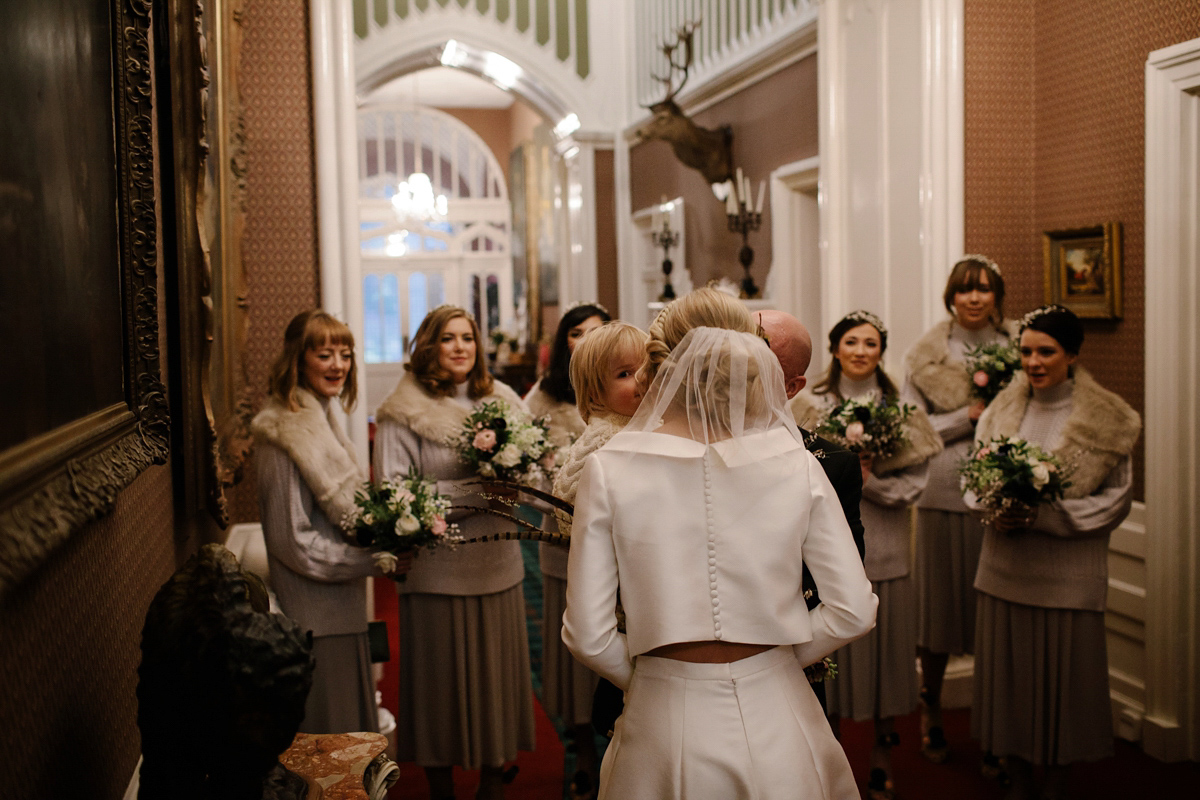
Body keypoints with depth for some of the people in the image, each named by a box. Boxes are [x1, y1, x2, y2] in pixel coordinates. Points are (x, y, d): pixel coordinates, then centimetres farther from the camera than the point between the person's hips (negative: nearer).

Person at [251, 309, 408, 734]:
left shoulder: (321, 418, 11)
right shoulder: (285, 436, -19)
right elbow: (293, 543, -20)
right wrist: (376, 558, -17)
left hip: (342, 609, 10)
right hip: (314, 615, -10)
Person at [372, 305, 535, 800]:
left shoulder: (502, 400, 8)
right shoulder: (402, 413, -5)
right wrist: (474, 490, -18)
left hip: (497, 564, 4)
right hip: (437, 569, -3)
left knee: (497, 670, 10)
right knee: (442, 677, 6)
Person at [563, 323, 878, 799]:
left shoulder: (608, 468, -10)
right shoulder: (796, 464, -7)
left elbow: (587, 634, -11)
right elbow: (853, 612, -5)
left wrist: (646, 679, 8)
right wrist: (777, 659, 11)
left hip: (665, 724, -1)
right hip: (776, 721, 1)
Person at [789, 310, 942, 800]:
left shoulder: (902, 410, 4)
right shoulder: (809, 406, 2)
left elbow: (914, 484, -1)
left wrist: (867, 480, -15)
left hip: (884, 553, 1)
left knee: (883, 653, 8)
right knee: (828, 655, 5)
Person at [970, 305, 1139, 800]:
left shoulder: (1106, 420, -5)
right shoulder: (1002, 410, 5)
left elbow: (1116, 499, -6)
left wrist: (1042, 515, -17)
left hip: (1069, 573, -3)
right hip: (1005, 568, 3)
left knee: (1064, 672, 5)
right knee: (1009, 671, 10)